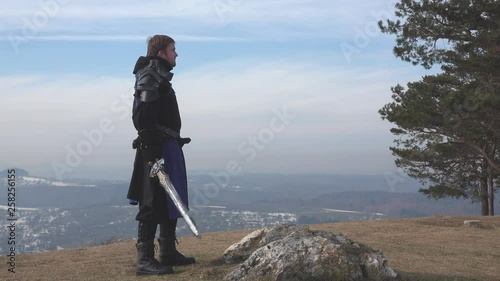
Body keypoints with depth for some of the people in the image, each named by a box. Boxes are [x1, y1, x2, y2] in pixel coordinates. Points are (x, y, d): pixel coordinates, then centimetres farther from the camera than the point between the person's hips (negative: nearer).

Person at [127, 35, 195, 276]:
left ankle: (168, 253, 25)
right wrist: (151, 150, -26)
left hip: (169, 147, 11)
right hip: (158, 149, -11)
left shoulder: (160, 76, 20)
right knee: (153, 204, -9)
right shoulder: (150, 77, -12)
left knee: (171, 201, 15)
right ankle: (145, 259, -5)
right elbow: (142, 118, -22)